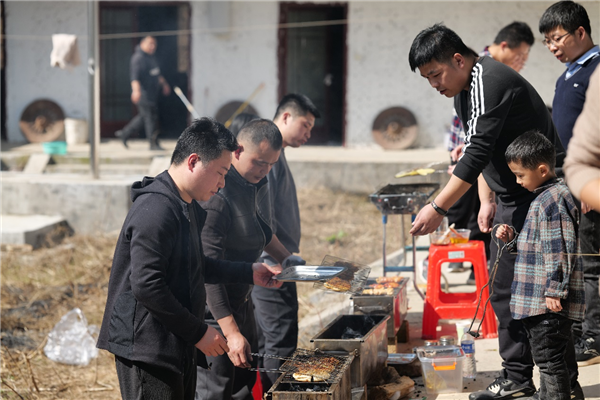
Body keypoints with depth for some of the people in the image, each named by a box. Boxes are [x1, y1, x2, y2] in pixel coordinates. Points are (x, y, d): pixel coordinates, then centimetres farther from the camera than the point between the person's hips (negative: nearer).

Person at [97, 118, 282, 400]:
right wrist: (198, 332, -20)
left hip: (177, 345, 10)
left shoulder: (186, 208, 14)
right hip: (147, 350, -10)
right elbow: (146, 286, -26)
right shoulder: (156, 210, -20)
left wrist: (249, 273, 17)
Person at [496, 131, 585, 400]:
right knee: (559, 354, 20)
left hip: (549, 300, -11)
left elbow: (560, 250, -21)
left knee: (548, 355, -6)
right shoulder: (545, 197, 16)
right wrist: (513, 238, 10)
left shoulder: (553, 201, -17)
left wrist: (555, 291, -22)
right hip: (539, 299, 11)